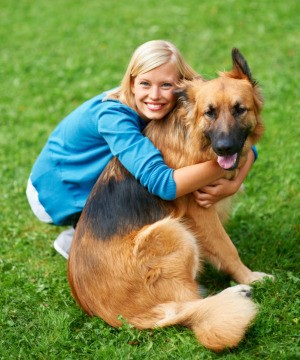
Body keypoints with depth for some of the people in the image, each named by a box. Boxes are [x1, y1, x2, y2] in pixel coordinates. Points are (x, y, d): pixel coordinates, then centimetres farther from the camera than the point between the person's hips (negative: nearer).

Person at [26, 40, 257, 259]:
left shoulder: (179, 108, -16)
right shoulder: (113, 116, -35)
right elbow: (165, 184, -45)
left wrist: (232, 185, -38)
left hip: (94, 182, 7)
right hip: (59, 192, -7)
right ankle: (73, 242, 1)